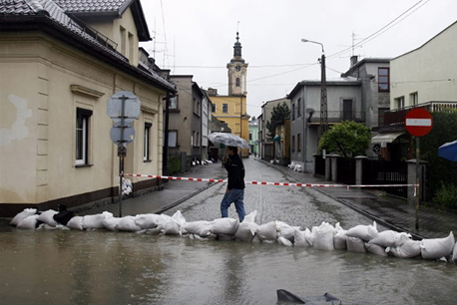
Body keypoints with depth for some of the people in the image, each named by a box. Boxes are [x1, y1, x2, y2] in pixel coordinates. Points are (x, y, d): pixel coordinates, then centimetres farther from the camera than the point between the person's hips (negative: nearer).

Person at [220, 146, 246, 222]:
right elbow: (231, 171, 22)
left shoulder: (235, 161, -17)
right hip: (240, 188, 9)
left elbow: (234, 176, -23)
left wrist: (229, 188, -20)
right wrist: (225, 163, 8)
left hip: (235, 188, -9)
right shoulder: (238, 159, 14)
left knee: (224, 205, 1)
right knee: (240, 207, 10)